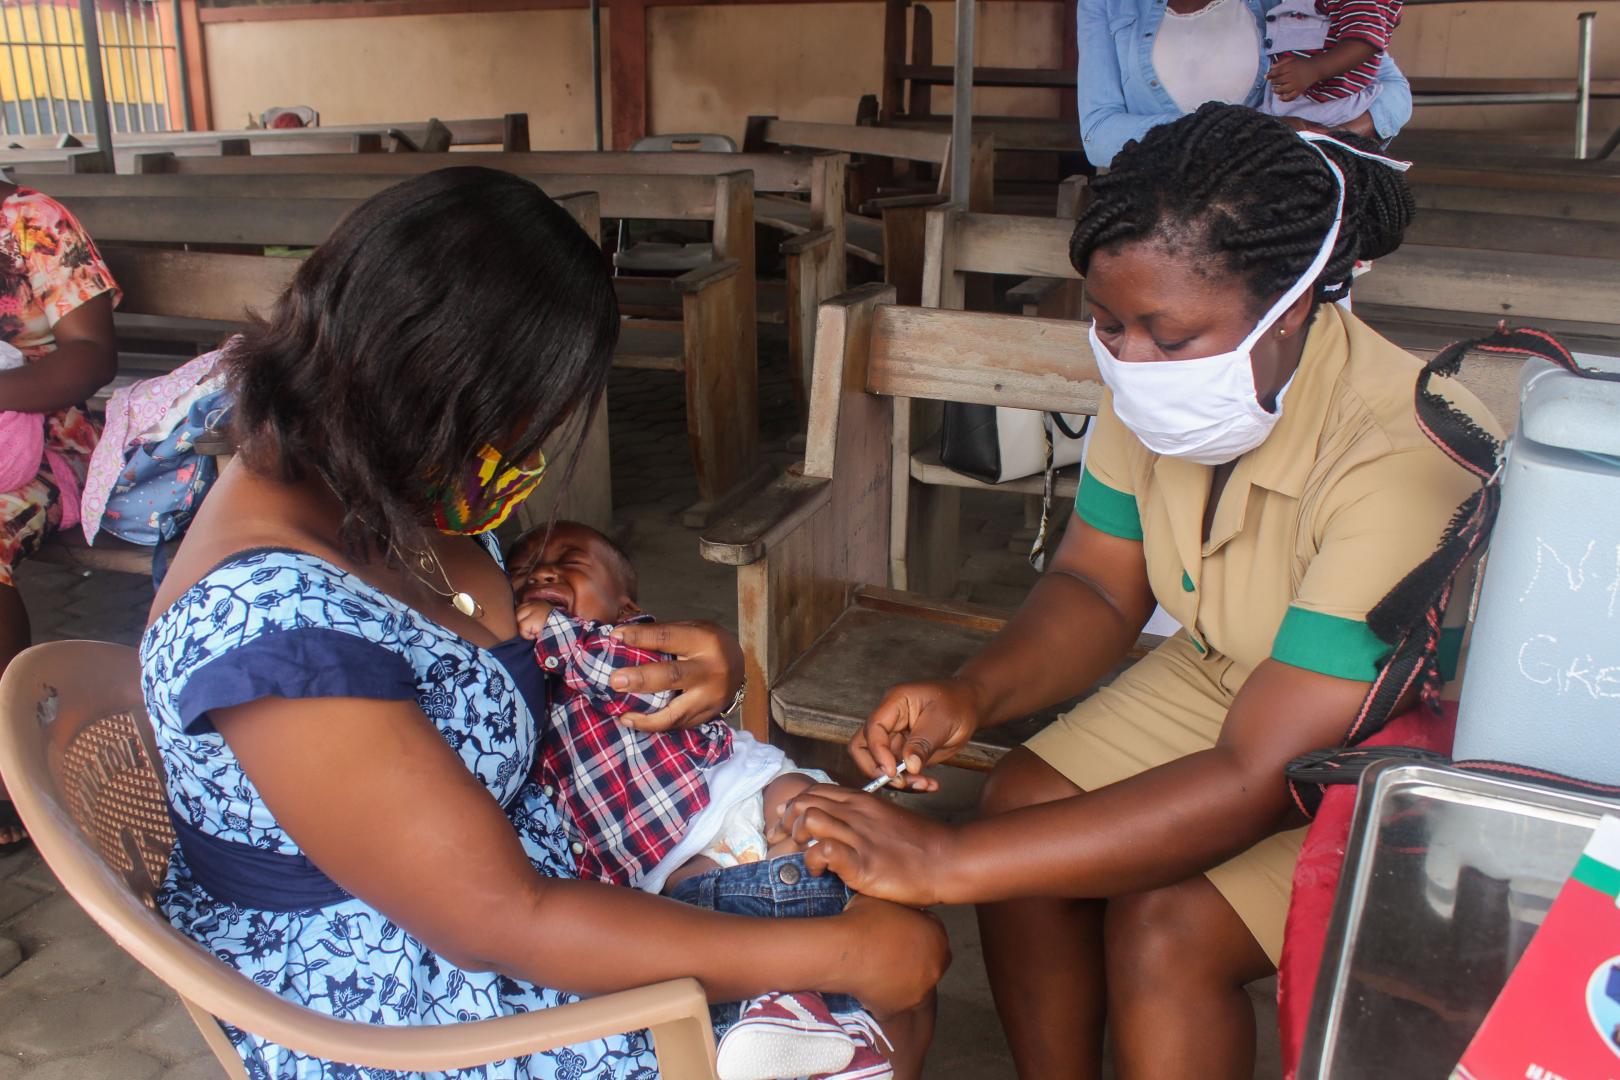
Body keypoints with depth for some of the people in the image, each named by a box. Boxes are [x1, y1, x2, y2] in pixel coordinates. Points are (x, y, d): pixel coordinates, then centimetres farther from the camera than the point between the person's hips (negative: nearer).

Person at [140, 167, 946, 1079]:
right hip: (399, 1005, -8)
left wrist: (698, 660, -8)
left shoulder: (386, 492, -5)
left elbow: (512, 651, 13)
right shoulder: (275, 617, -32)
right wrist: (842, 955, -25)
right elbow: (501, 924, -30)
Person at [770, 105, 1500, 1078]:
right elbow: (1097, 588, -2)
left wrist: (945, 864, -40)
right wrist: (973, 695, -23)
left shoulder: (1402, 467, -36)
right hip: (1221, 678, 6)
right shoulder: (1158, 376, -15)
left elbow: (1257, 780, -38)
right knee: (1025, 801, -12)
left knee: (1167, 925, -24)